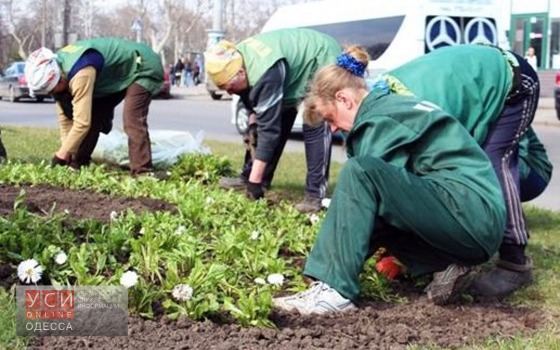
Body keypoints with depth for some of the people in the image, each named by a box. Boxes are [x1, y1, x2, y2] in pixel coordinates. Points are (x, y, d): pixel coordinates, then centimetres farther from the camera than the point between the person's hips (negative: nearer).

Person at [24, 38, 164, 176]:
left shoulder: (81, 74, -38)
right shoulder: (58, 66, -9)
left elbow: (82, 123, -37)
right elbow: (66, 114, -2)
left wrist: (61, 155, -26)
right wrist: (69, 153, -4)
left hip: (144, 68, -9)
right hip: (121, 71, 9)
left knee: (132, 121, -26)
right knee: (93, 116, 4)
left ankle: (143, 173, -26)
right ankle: (77, 165, 14)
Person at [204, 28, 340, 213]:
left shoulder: (266, 74, -40)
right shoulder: (235, 58, -15)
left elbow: (269, 129, -38)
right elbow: (249, 97, 7)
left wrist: (255, 181, -36)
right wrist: (252, 124, -9)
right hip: (298, 61, 9)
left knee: (314, 127, -21)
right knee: (275, 119, 8)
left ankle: (315, 194, -20)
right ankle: (248, 176, 16)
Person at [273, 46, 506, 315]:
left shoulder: (381, 118, -8)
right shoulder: (393, 106, 21)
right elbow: (393, 189, 26)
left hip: (472, 216, -10)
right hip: (479, 219, 10)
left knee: (359, 172, -20)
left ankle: (335, 290, -22)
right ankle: (442, 264, 5)